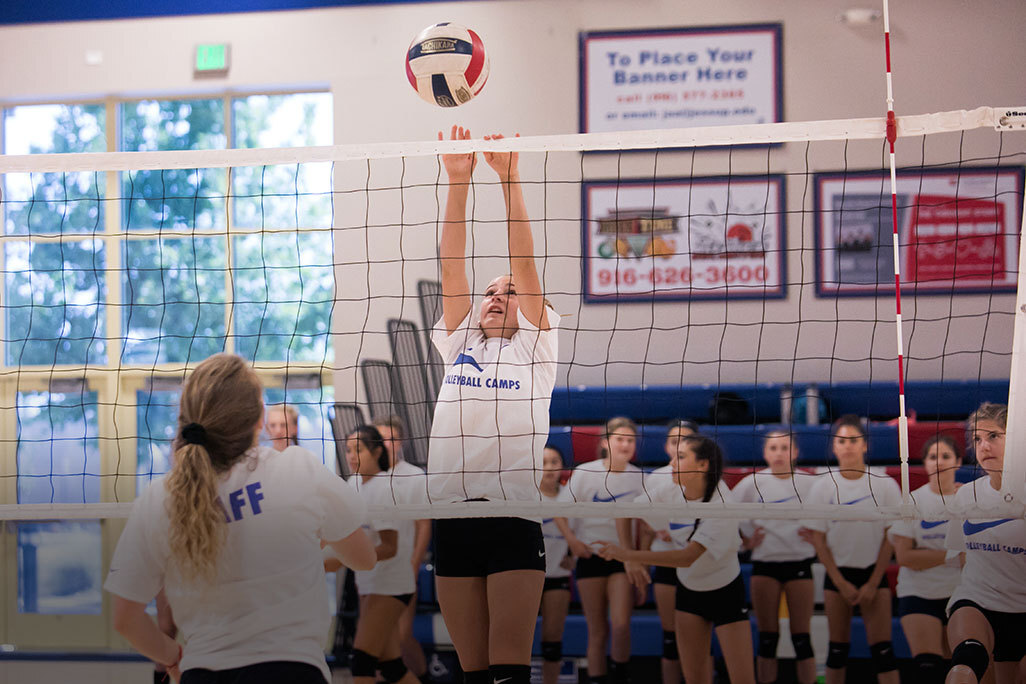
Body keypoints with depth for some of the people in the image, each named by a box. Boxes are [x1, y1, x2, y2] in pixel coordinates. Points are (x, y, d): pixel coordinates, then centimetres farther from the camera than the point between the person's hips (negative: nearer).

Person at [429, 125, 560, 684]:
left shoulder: (535, 348, 11)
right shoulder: (457, 344, 19)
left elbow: (524, 263, 2)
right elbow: (451, 265, 11)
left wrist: (509, 176, -4)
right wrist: (457, 181, 2)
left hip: (515, 511, -3)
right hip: (451, 512, 3)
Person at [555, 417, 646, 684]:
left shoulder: (639, 477, 2)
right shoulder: (585, 472, -4)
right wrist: (572, 539, -17)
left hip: (622, 557, 1)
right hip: (591, 554, -1)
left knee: (620, 624, -16)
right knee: (598, 631, 2)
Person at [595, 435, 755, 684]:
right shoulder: (670, 494, -11)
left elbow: (688, 557, -35)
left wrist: (629, 555, -37)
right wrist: (628, 555, -3)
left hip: (725, 592, -5)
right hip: (688, 590, 5)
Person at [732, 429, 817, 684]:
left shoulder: (809, 482, 0)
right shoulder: (752, 483, 1)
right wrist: (745, 539, -1)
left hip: (800, 562, 0)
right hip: (764, 564, 1)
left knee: (801, 638, -1)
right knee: (767, 638, 2)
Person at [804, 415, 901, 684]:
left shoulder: (885, 485, -5)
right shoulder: (823, 487, -3)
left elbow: (890, 537, -2)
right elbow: (818, 539, 0)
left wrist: (873, 583, -6)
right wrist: (841, 583, -5)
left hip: (874, 572, -1)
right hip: (837, 573, 1)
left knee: (882, 649, -8)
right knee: (838, 648, 5)